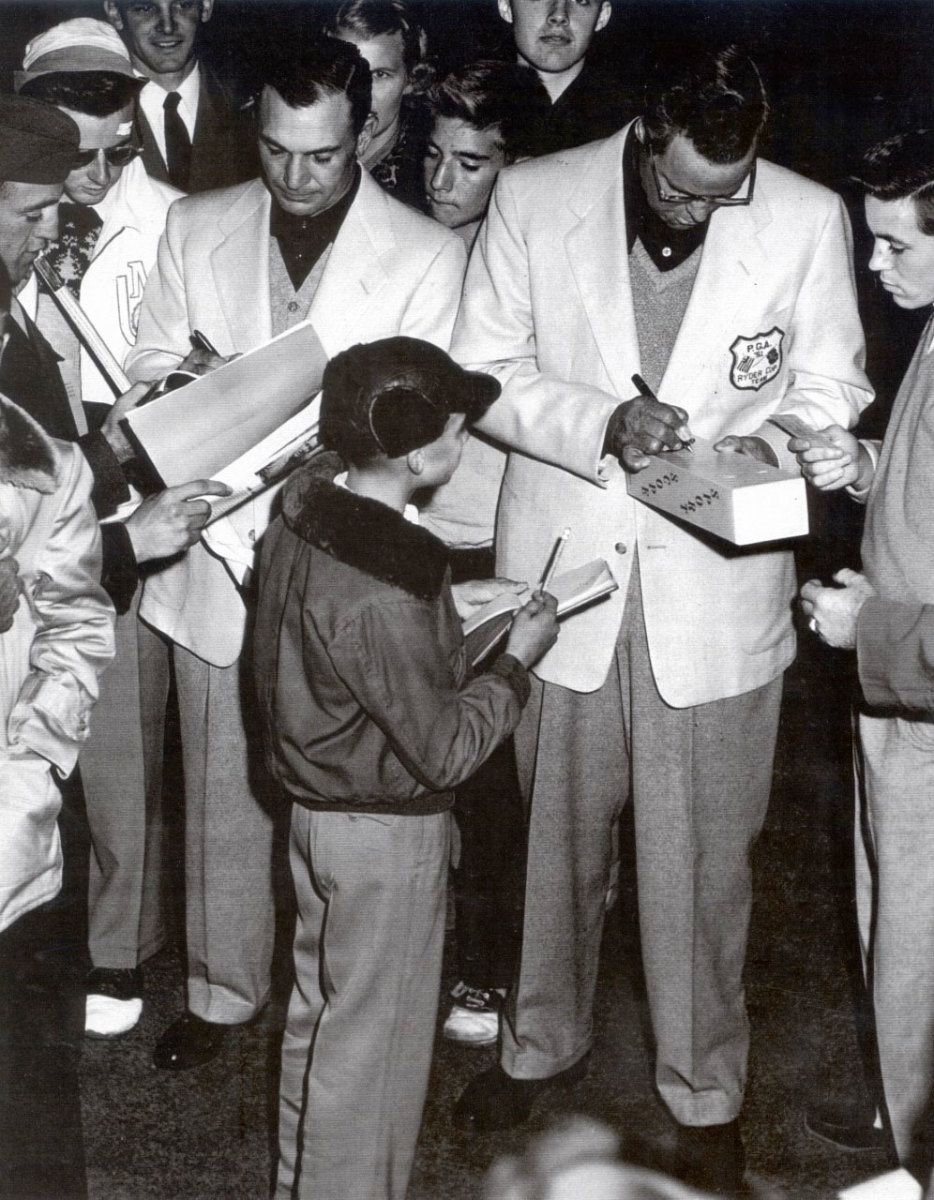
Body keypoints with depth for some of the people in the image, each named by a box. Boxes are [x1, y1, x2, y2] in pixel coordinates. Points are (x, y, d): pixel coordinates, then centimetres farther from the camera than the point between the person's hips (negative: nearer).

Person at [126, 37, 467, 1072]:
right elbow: (150, 367, 7)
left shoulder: (427, 256, -8)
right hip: (218, 557, 3)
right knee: (222, 792, 15)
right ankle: (222, 988, 35)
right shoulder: (197, 228, 3)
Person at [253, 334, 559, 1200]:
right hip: (385, 835, -9)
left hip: (321, 806, 9)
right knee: (370, 1041, 11)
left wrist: (448, 607, 6)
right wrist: (518, 659, -12)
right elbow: (445, 749, -23)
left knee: (320, 1015, 25)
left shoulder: (304, 515, -5)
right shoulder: (381, 597, -31)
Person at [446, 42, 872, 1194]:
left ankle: (705, 1087, 32)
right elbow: (486, 373, -2)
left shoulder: (808, 220, -8)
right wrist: (600, 426, -19)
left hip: (717, 586, -1)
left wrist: (771, 441, -18)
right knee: (554, 831, 18)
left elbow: (833, 388, 3)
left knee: (700, 858, 9)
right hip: (563, 571, 1)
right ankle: (543, 1037, 43)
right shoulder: (532, 200, -7)